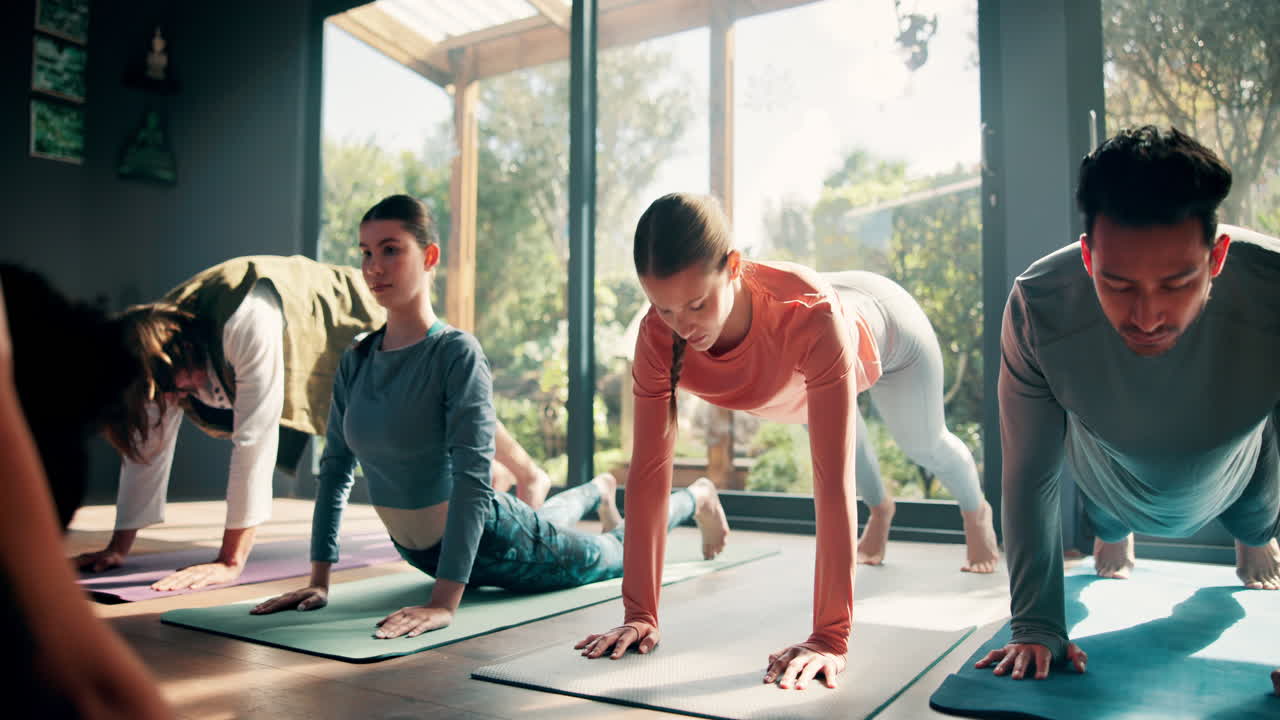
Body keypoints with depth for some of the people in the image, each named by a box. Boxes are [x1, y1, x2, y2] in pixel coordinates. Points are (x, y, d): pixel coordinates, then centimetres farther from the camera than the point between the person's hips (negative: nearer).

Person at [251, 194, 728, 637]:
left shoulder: (457, 353, -28)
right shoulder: (357, 360, -9)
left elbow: (473, 479, -33)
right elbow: (336, 466, -3)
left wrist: (444, 603, -38)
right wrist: (319, 580, -5)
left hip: (492, 543, -6)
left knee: (617, 553, 20)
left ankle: (697, 496, 48)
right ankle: (600, 490, 69)